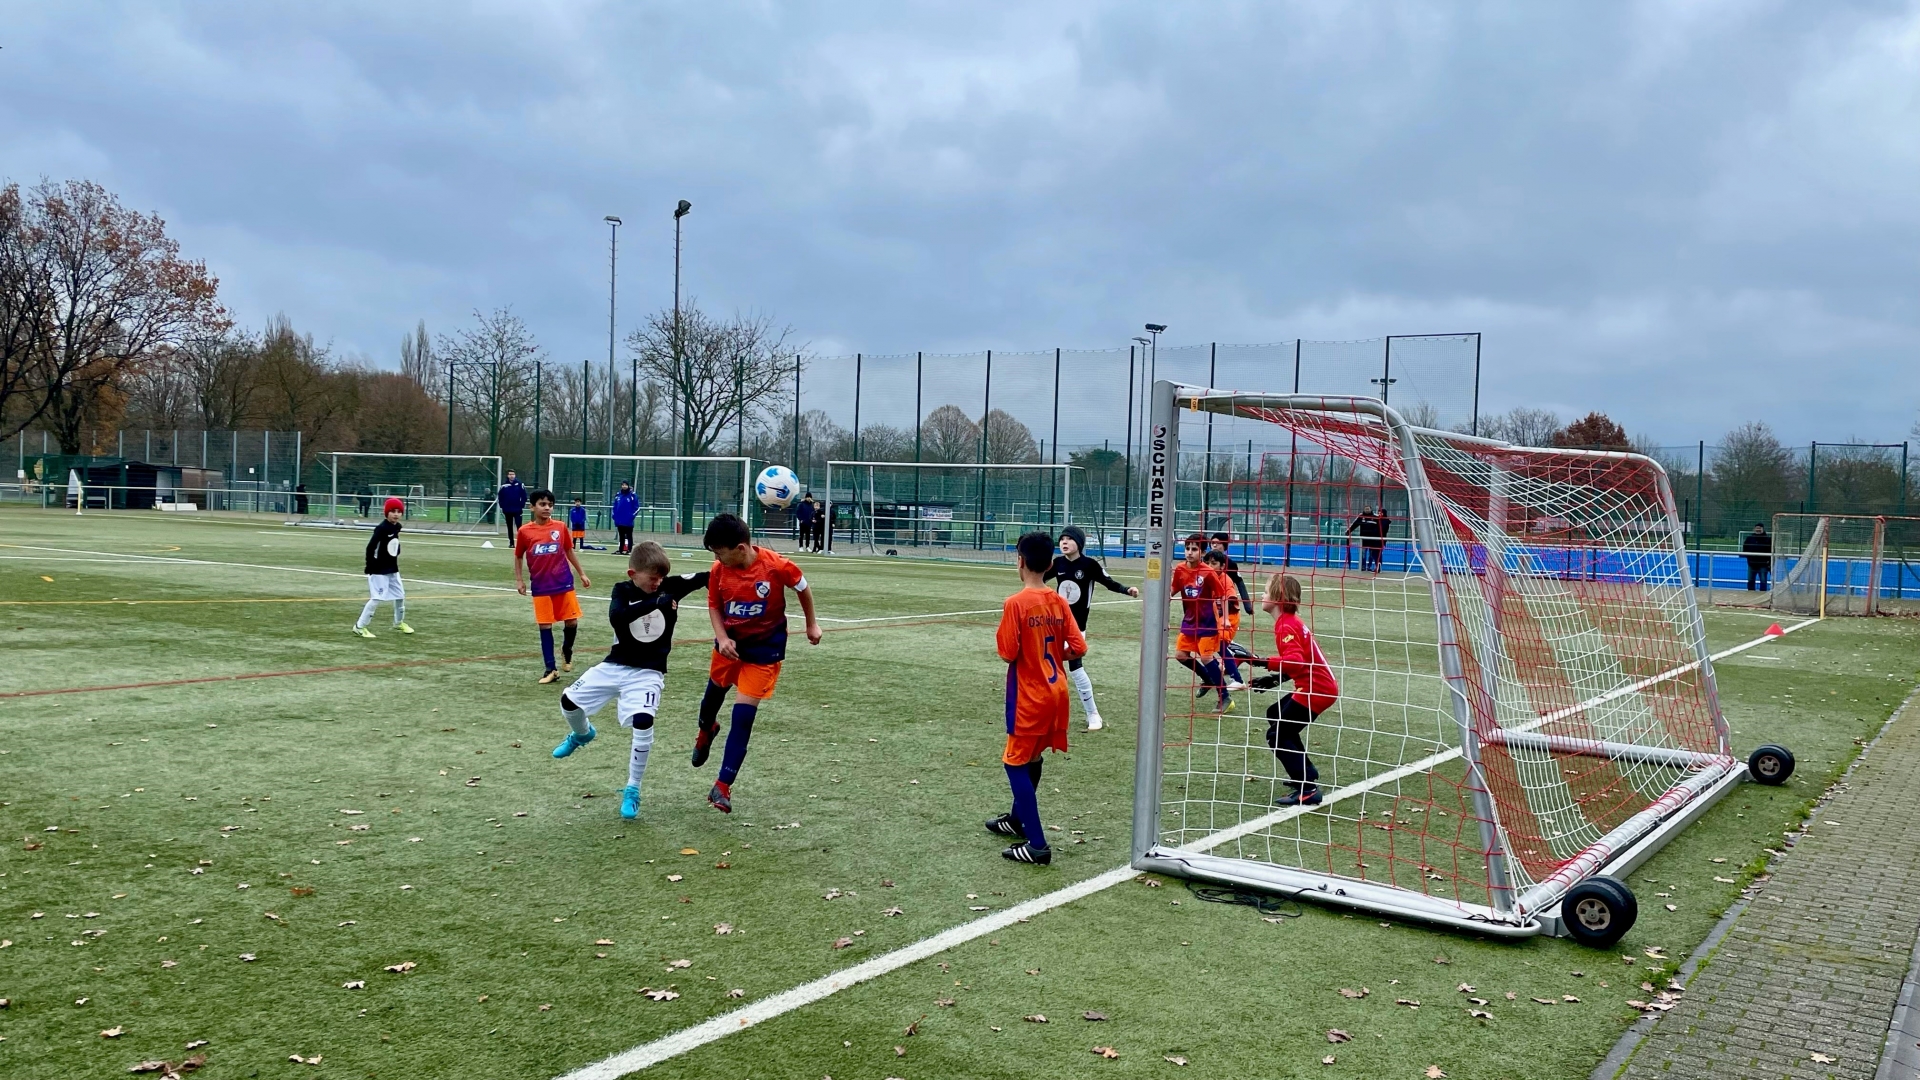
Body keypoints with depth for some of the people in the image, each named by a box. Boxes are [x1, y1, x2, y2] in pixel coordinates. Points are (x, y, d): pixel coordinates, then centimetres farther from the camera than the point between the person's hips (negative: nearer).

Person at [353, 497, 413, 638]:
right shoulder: (381, 528, -19)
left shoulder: (397, 527, 5)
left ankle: (399, 622, 35)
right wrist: (370, 567, -19)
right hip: (379, 570, -8)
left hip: (392, 569, 8)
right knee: (377, 598, -11)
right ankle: (359, 626, -2)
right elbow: (370, 547, -21)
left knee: (400, 595, 15)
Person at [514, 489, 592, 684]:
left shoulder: (560, 527, 0)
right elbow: (518, 557, 9)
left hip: (564, 583, 1)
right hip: (541, 586, -1)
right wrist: (519, 580, 2)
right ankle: (551, 669, 9)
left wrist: (582, 574, 13)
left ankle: (567, 650, 32)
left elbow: (569, 552, 12)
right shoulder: (524, 531, -2)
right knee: (545, 626, 2)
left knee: (572, 621, 1)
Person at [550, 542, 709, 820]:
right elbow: (616, 617, -30)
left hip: (648, 672, -2)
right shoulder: (622, 590, -9)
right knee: (569, 701, 9)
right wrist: (655, 602, -36)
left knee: (643, 722, -23)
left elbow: (706, 578, -10)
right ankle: (582, 734, 46)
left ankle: (632, 789, -6)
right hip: (614, 666, 2)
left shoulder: (670, 586, -7)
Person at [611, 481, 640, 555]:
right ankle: (621, 550, 17)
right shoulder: (618, 495, 7)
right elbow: (615, 506, 15)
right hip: (620, 520, 5)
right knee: (621, 536, 12)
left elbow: (637, 507, -8)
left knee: (629, 536, 1)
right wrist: (614, 515, 8)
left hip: (628, 521, -5)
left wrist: (632, 516, -15)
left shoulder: (632, 495, -8)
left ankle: (629, 550, 2)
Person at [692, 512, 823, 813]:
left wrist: (811, 624, 4)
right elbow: (714, 606, -1)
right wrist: (722, 638, -17)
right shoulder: (718, 571, -16)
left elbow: (802, 588, -6)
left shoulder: (777, 566, -26)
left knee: (743, 714, -9)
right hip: (730, 643, 4)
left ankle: (723, 786, -3)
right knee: (714, 691, 24)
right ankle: (706, 730, 61)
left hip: (765, 646, -4)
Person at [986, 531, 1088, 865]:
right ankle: (1018, 819, 41)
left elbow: (1007, 653, -17)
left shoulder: (1015, 604, -17)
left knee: (1016, 763, 3)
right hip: (1055, 693, 7)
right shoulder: (1059, 602, 0)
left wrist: (1002, 634, 2)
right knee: (1031, 759, 23)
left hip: (1028, 697, -7)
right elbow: (1078, 648, -2)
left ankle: (1037, 844, -1)